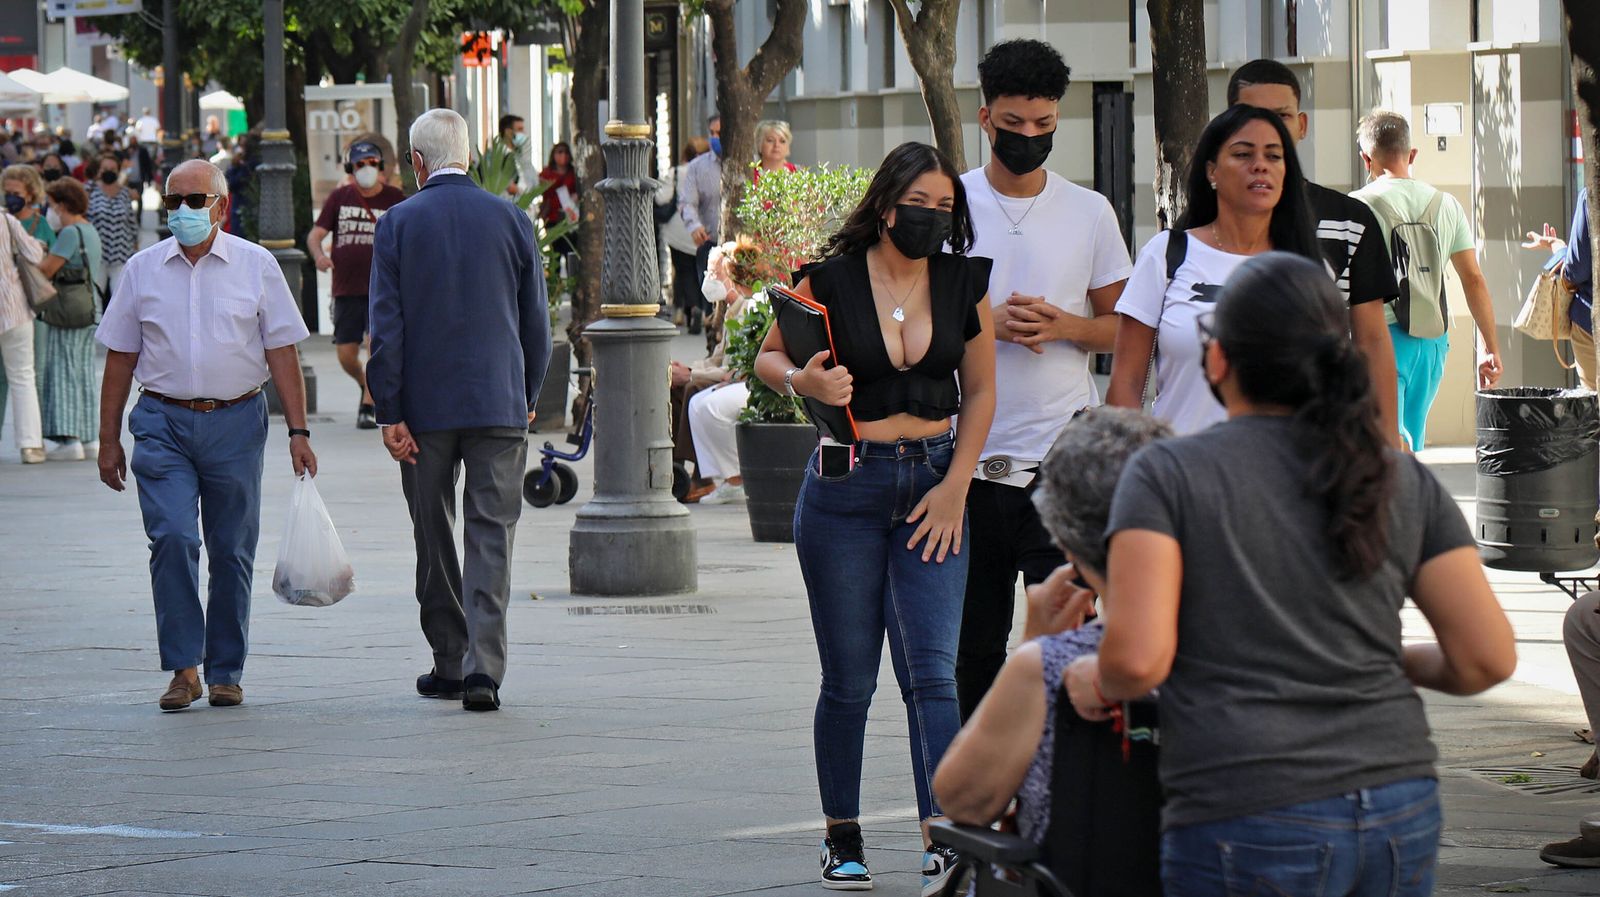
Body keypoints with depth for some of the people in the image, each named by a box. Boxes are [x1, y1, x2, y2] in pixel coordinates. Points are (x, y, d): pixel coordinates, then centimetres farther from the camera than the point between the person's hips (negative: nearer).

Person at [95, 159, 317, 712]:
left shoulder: (255, 266, 4)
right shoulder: (143, 270, 7)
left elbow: (281, 352, 3)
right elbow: (120, 358, 11)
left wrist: (298, 431, -3)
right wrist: (109, 439, 8)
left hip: (235, 421, 0)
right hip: (162, 423, 0)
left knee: (231, 552, 4)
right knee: (172, 539, -14)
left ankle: (225, 671, 15)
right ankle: (183, 667, -9)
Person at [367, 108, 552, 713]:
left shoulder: (397, 225, -3)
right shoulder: (512, 221, 1)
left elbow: (386, 327, -6)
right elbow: (536, 323, 6)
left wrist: (390, 413, -4)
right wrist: (526, 399, 18)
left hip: (425, 408, 0)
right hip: (500, 404, 0)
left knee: (435, 540, 12)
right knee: (492, 537, -1)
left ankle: (449, 664, 19)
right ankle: (483, 668, -12)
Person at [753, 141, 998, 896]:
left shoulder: (964, 284, 2)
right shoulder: (832, 280, -5)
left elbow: (980, 392, 9)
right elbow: (768, 358, 8)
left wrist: (955, 487, 0)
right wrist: (803, 381, -15)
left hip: (933, 485, 1)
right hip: (846, 486, -1)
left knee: (932, 669, -10)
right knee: (849, 678, 5)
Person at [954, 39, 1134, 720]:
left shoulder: (1090, 211, 7)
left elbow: (1121, 327, 12)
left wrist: (1066, 326, -9)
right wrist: (990, 322, -11)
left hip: (1063, 455, 0)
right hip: (969, 454, 1)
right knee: (974, 644, 7)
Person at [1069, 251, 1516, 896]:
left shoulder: (1167, 474, -1)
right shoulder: (1404, 481, 10)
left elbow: (1138, 658, -13)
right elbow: (1488, 659, 6)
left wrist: (1096, 679, 9)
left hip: (1250, 825, -4)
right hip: (1402, 816, 4)